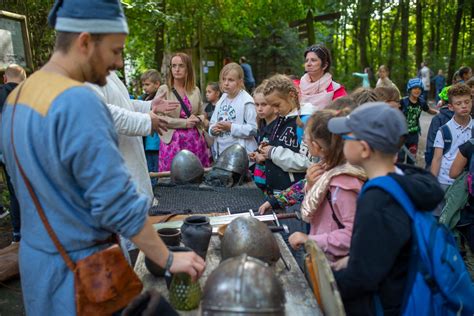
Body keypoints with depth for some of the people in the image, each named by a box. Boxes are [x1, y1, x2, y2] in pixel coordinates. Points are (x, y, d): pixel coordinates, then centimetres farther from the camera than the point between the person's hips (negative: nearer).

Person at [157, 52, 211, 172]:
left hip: (195, 140, 3)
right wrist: (185, 123, -13)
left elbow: (202, 114, 17)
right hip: (173, 141, -3)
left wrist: (197, 119, -6)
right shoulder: (163, 90, -2)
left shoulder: (195, 90, 10)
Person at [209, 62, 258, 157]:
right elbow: (212, 123, 13)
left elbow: (253, 129, -18)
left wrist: (231, 127, -22)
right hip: (221, 151, 7)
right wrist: (213, 129, -9)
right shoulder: (221, 100, 9)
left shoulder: (246, 101, -12)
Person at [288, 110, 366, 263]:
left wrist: (310, 239, -22)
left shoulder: (343, 182, -22)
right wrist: (310, 187, -8)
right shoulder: (329, 170, 1)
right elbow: (310, 216, 8)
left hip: (333, 264, -7)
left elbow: (354, 234, -25)